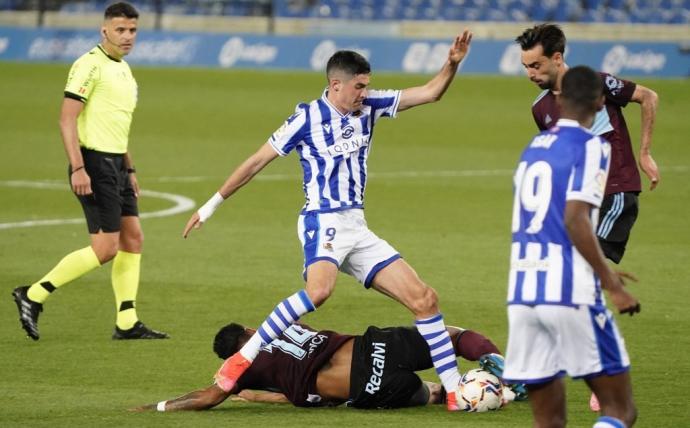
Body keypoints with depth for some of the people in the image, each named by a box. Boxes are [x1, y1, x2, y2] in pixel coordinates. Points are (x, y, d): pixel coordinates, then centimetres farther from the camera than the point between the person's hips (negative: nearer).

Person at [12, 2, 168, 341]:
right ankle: (33, 296, -3)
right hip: (94, 164, -9)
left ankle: (127, 323, 10)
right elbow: (67, 119, -17)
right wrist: (78, 169, -23)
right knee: (106, 248, -11)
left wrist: (129, 170, 23)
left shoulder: (123, 70, 17)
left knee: (133, 239, 6)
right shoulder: (90, 65, -12)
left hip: (115, 165, 9)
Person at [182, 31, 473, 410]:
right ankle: (241, 359, -30)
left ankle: (455, 392, 5)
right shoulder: (307, 118, -7)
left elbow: (429, 93, 10)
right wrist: (212, 205, 1)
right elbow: (257, 161, -1)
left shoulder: (369, 107, 7)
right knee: (319, 290, -38)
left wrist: (452, 64, -9)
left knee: (424, 299, 0)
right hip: (323, 222, -7)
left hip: (357, 228, 7)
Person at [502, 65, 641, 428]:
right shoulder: (591, 147, -4)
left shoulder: (533, 148, 18)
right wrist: (611, 286, -11)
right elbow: (575, 220, -15)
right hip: (569, 294, -6)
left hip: (521, 294, 6)